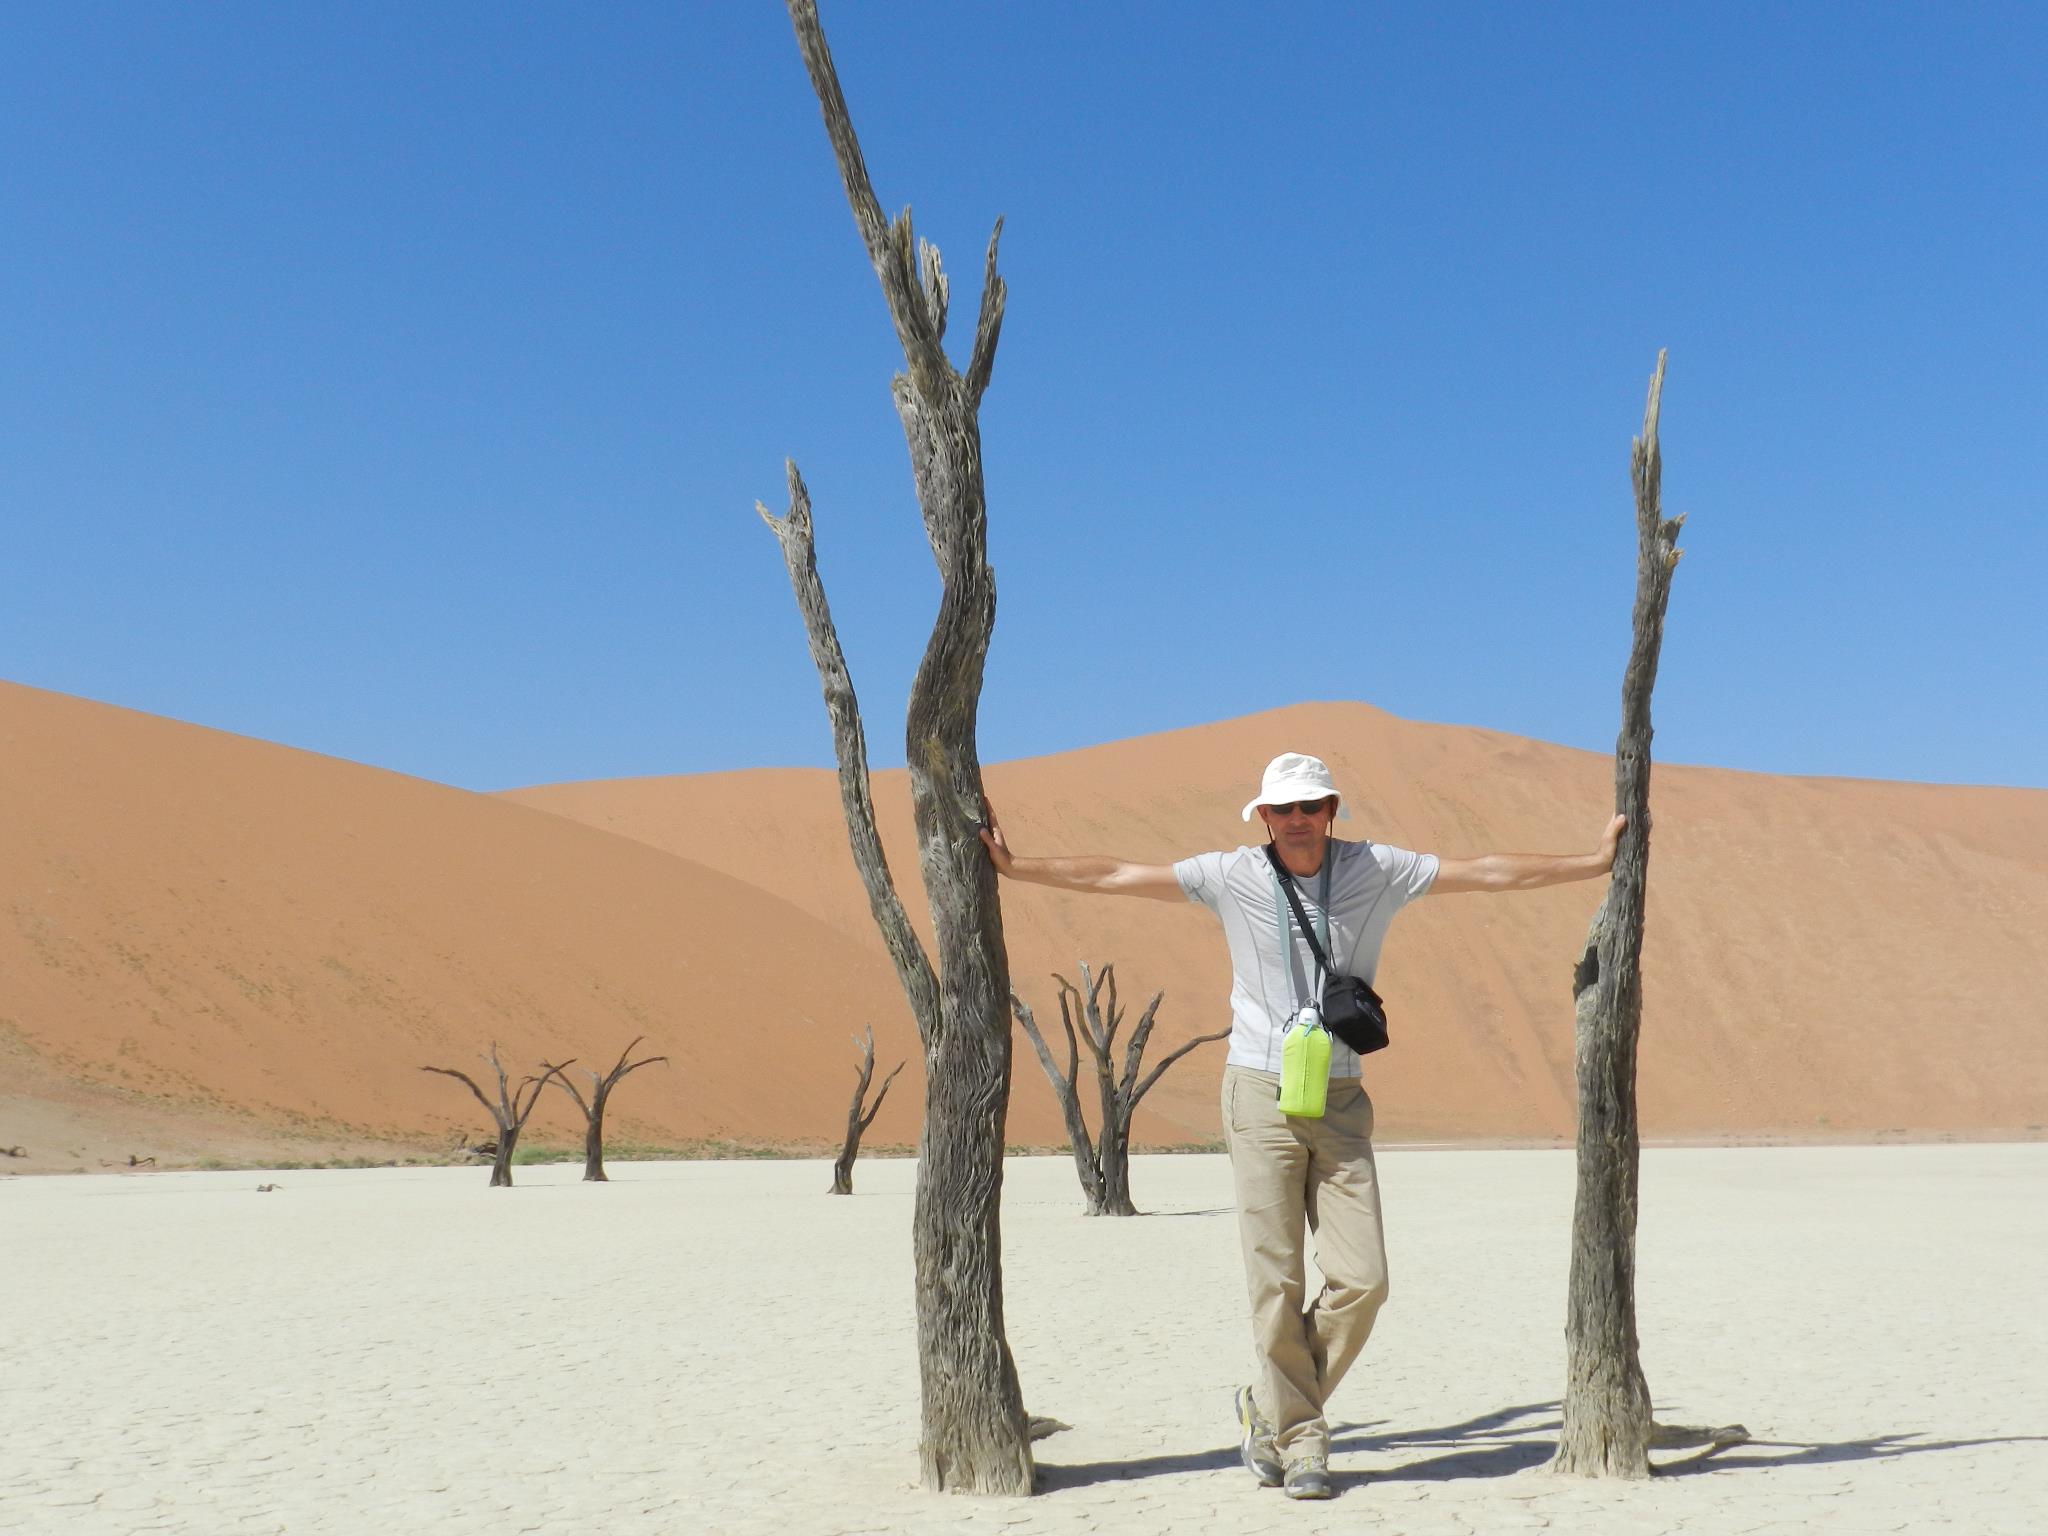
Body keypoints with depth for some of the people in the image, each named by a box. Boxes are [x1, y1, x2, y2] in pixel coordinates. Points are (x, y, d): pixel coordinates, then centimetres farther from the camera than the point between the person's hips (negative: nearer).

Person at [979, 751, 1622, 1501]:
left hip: (1341, 1101, 2)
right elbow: (1110, 876, 2)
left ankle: (1269, 1406, 19)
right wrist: (1014, 866, 0)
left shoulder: (1376, 871, 2)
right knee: (1276, 1283, -2)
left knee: (1361, 1280, -3)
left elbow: (1490, 872, 5)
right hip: (1261, 1095, -2)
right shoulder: (1233, 877, -1)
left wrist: (1596, 860, 5)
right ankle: (1299, 1439, 16)